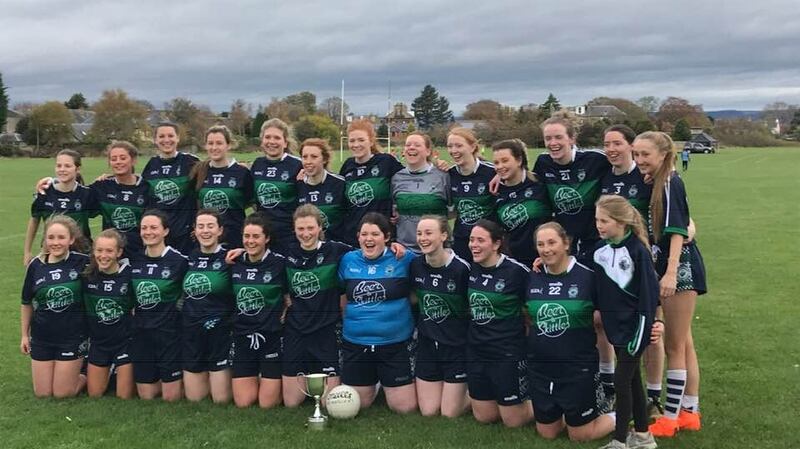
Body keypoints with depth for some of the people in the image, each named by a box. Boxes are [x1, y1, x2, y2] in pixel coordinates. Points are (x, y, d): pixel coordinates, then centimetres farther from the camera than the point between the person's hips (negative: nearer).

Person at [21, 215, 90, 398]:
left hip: (73, 337, -3)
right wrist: (24, 335, 10)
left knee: (62, 393, 1)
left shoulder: (83, 262, -13)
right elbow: (27, 303, 7)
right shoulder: (36, 265, -4)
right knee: (42, 393, 10)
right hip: (41, 337, 3)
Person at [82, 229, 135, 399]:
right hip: (98, 342, 3)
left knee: (124, 396, 3)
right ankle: (110, 371, 41)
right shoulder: (87, 276, -7)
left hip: (124, 341, -3)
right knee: (94, 394, 13)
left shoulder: (129, 274, -14)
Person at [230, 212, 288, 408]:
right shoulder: (235, 263, 3)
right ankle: (258, 379, 34)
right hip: (243, 338, 4)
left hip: (272, 338, -4)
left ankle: (278, 380, 30)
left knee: (267, 403, -1)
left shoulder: (279, 263, -9)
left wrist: (281, 319, -9)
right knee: (243, 402, 4)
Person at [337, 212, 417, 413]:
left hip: (396, 344, -2)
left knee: (405, 407, 2)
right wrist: (348, 322, 7)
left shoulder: (405, 259, -7)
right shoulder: (347, 261, 3)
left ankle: (385, 384, 33)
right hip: (355, 343, 3)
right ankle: (373, 384, 45)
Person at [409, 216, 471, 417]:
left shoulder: (461, 268, -19)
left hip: (456, 345, -4)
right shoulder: (415, 265, -5)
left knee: (449, 413, 4)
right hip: (427, 342, 4)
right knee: (428, 412, 9)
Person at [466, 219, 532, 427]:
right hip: (476, 351, 6)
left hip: (508, 353, -5)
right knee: (484, 417, 15)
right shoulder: (471, 269, -1)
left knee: (513, 421, 5)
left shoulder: (516, 271, -17)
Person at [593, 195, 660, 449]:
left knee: (622, 380, -4)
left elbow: (649, 292, -15)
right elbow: (597, 288, 12)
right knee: (632, 378, 15)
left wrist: (647, 326, -16)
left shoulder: (637, 250, -16)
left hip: (634, 325, -6)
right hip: (615, 324, 6)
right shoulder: (600, 248, 2)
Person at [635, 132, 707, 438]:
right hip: (666, 267, 9)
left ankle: (670, 417, 10)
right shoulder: (652, 185, 10)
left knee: (675, 346, 0)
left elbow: (677, 231, -22)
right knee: (683, 343, 15)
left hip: (681, 269, -9)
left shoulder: (671, 184, -14)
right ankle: (689, 412, 25)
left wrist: (671, 272, -30)